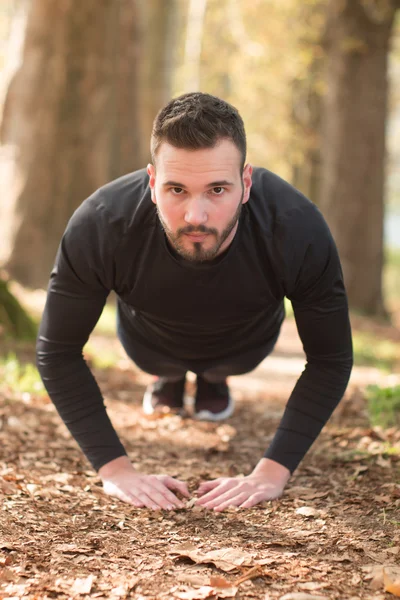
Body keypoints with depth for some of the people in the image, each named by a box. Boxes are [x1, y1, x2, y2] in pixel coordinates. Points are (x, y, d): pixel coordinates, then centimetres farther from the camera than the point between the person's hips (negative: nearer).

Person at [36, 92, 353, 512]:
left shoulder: (299, 232, -43)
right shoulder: (98, 228, -43)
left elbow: (330, 359, -28)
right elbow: (57, 352, -29)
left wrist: (272, 472, -35)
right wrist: (113, 468, -34)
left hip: (246, 343, 0)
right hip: (151, 342, 0)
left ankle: (214, 379, 25)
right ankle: (168, 378, 26)